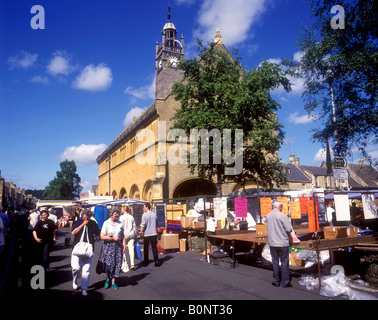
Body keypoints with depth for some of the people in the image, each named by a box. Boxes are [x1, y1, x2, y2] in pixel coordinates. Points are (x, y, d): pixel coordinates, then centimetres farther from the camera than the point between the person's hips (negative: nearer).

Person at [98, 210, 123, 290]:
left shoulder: (120, 223, 8)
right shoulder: (106, 223, -3)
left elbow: (122, 235, 14)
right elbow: (102, 236, -10)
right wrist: (113, 238, -11)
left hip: (118, 245, 3)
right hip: (108, 245, -3)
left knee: (116, 263, 1)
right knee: (108, 263, -3)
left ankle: (113, 282, 13)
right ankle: (108, 279, 23)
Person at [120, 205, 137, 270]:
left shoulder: (122, 217, -6)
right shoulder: (131, 217, 9)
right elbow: (134, 227, 12)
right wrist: (135, 235, 19)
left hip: (125, 234, -4)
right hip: (131, 234, 4)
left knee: (123, 249, 6)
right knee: (131, 249, 1)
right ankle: (132, 264, -2)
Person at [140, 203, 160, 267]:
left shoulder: (144, 215, -10)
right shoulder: (154, 215, 7)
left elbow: (143, 225, -15)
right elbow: (157, 224, 18)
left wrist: (141, 231, -3)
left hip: (146, 234, -3)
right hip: (154, 233, 3)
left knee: (146, 248, 11)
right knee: (154, 247, 3)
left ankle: (146, 261, 21)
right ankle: (156, 261, -8)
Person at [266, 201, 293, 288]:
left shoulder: (268, 215, 0)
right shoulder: (283, 216, -16)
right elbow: (289, 229, -15)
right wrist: (286, 232, 5)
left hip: (272, 243, 4)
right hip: (283, 243, -4)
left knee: (275, 262, 13)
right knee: (284, 262, 7)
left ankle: (276, 281, 20)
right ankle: (285, 282, 15)